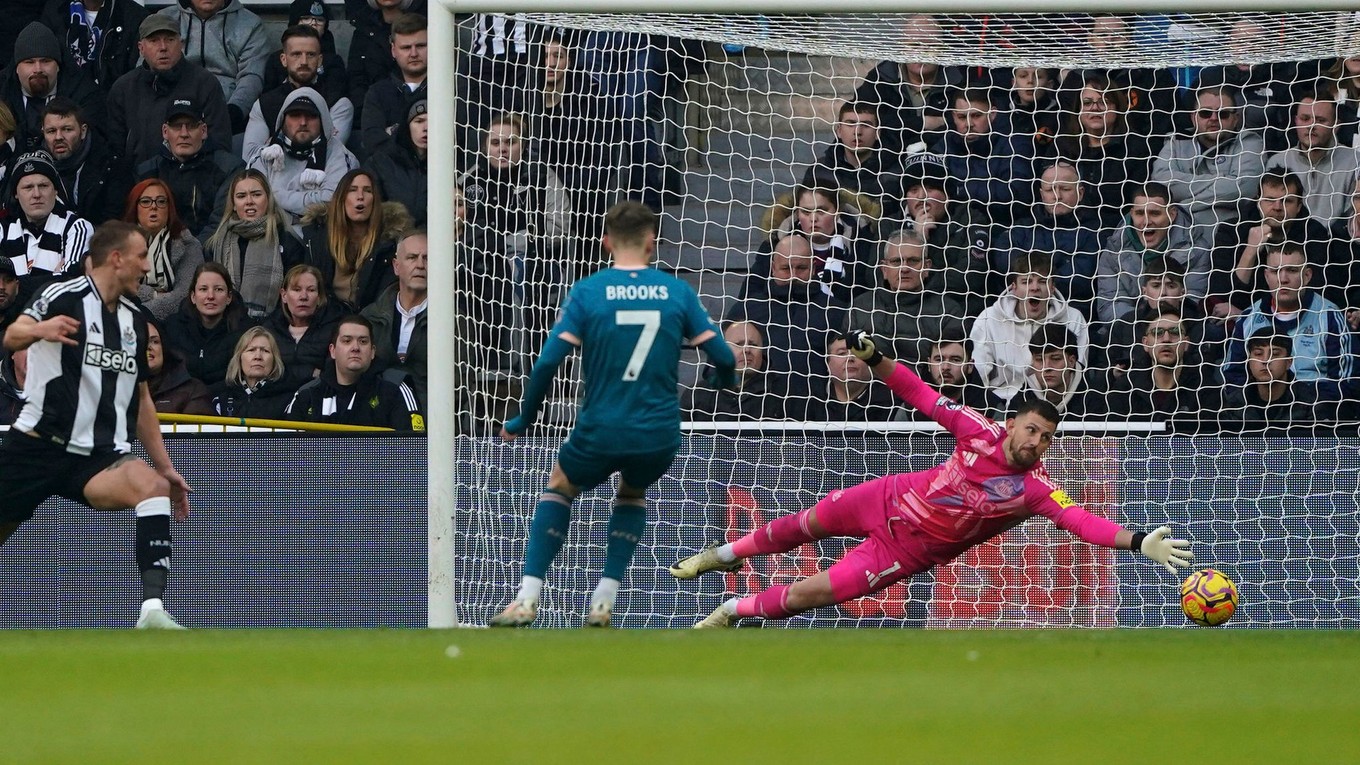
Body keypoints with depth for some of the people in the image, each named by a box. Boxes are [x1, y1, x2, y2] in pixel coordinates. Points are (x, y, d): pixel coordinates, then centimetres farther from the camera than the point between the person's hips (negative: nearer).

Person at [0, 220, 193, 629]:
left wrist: (165, 466, 20)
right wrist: (40, 329, -43)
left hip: (98, 457, 4)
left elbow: (141, 401, 24)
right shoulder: (65, 296, -5)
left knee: (154, 486, -26)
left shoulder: (134, 319, 15)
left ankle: (153, 608, -36)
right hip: (39, 443, -4)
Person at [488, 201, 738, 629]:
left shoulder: (588, 292, -4)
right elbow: (722, 357, 2)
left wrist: (524, 420, 3)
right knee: (632, 495, 33)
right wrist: (726, 383, 26)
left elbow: (549, 361, -10)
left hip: (600, 431, -2)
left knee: (560, 486, 27)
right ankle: (603, 604, 18)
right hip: (660, 436, 2)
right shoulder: (676, 292, 2)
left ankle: (528, 598, 12)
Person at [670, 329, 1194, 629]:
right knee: (808, 525, 24)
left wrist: (1139, 542, -55)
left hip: (909, 553, -2)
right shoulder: (981, 433, -19)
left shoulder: (1035, 490, -26)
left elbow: (1081, 521, -38)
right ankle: (729, 554, 54)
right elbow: (924, 398, -12)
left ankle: (736, 611, 22)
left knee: (813, 594, -5)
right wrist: (873, 359, -22)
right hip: (890, 501, 2)